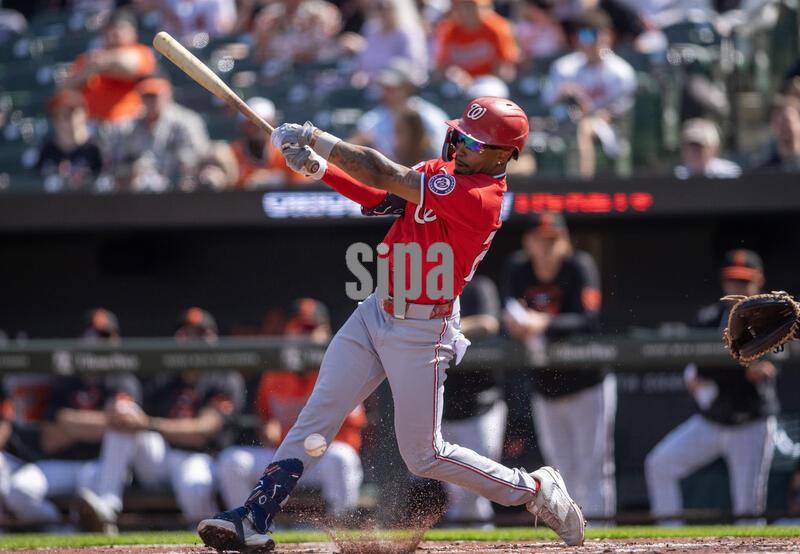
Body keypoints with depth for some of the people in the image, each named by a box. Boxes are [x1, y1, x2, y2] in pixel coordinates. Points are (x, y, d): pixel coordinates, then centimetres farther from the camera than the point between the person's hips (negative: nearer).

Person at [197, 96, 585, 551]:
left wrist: (314, 137, -19)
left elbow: (384, 176, -25)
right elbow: (380, 199, 5)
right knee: (318, 415, -1)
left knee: (424, 455, 1)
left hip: (422, 333, -8)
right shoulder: (447, 172, 4)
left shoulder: (478, 198, -24)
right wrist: (318, 167, -10)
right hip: (376, 313, 8)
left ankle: (536, 491, 18)